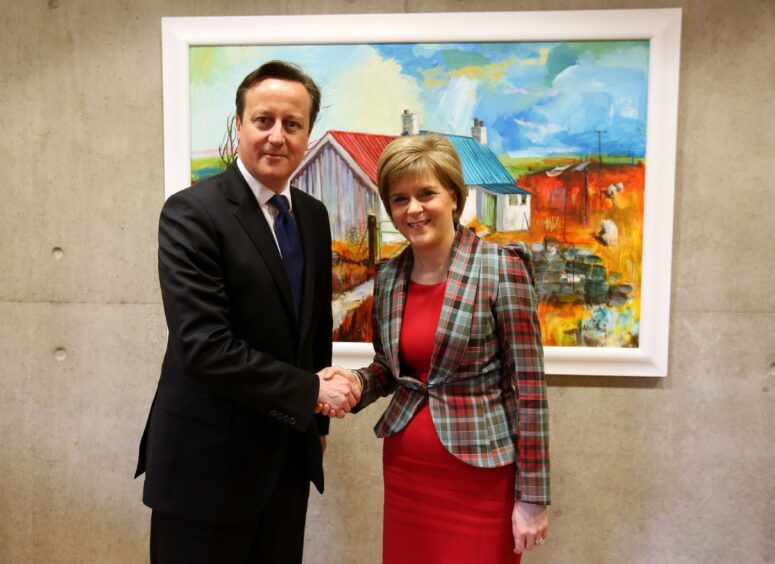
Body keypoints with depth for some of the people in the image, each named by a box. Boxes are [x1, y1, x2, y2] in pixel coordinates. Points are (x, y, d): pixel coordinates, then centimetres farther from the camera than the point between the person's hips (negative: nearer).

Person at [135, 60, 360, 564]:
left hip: (289, 453, 6)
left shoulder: (313, 215, 5)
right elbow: (204, 346, -23)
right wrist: (312, 391, -17)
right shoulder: (192, 213, -16)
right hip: (209, 459, -6)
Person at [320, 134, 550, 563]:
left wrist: (533, 496, -10)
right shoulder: (388, 277, 1)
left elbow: (529, 386, -12)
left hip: (480, 475, -4)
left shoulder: (501, 269, -14)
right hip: (405, 470, 5)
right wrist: (355, 382, -9)